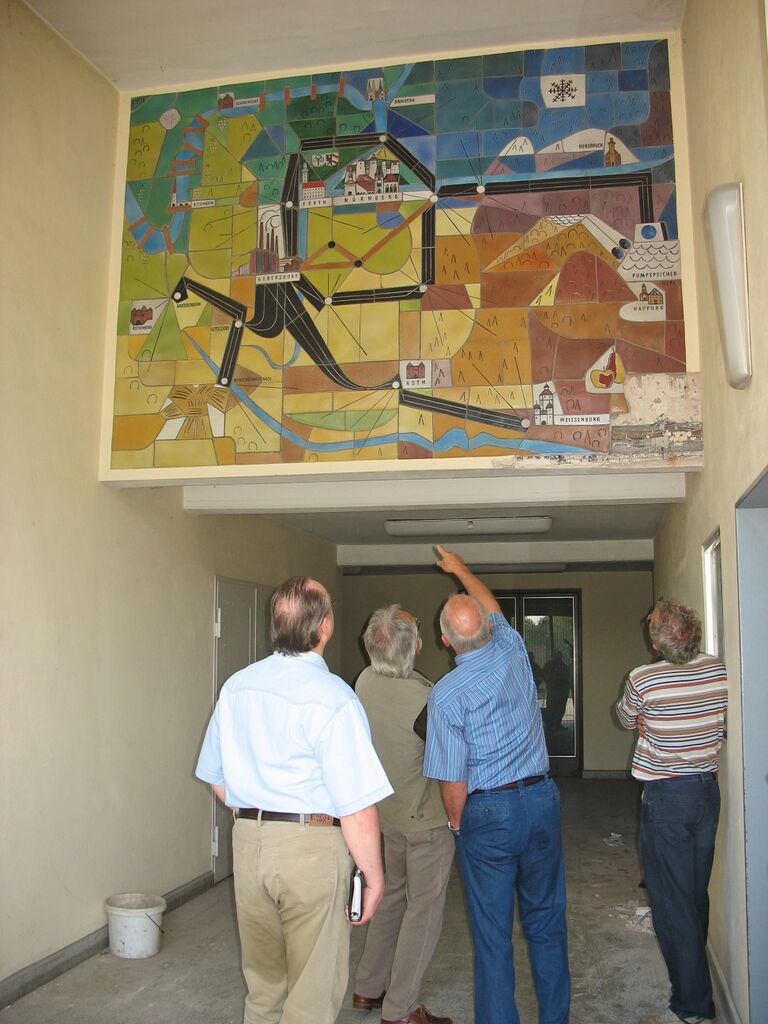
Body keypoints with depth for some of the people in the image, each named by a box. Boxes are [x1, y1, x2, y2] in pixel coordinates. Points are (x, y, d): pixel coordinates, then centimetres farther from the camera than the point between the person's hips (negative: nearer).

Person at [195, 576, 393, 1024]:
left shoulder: (236, 685, 3)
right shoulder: (333, 697, -18)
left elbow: (217, 780, 14)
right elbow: (357, 806, -19)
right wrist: (374, 874, -7)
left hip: (247, 841, 6)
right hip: (311, 848, -6)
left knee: (262, 981, 23)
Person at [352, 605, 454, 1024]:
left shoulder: (365, 681, -5)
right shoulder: (422, 698, -29)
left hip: (389, 812, 8)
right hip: (425, 818, -8)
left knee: (394, 895, 23)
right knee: (424, 910, 7)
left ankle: (368, 988, 33)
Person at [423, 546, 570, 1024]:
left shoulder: (446, 694, -15)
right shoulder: (514, 651, -4)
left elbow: (453, 780, -13)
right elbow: (492, 606, 20)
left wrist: (459, 826, 6)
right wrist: (462, 569, 35)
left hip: (488, 813, -4)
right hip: (542, 801, 5)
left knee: (493, 935, 8)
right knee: (547, 923, 16)